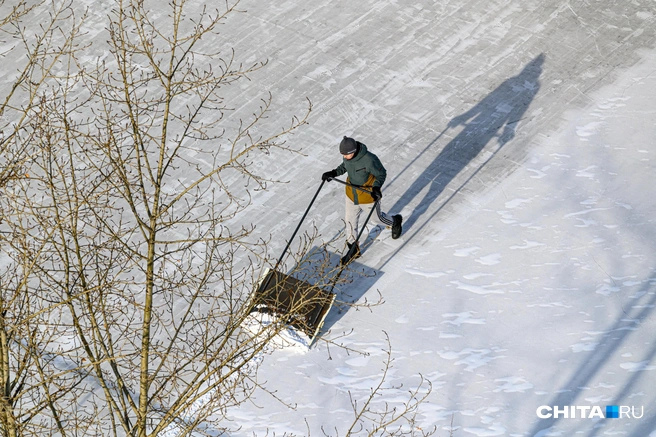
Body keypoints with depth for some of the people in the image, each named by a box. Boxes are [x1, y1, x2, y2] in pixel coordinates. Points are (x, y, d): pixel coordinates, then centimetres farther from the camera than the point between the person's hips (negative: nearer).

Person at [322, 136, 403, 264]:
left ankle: (395, 221, 54)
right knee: (350, 220, 14)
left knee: (377, 217, 19)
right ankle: (354, 249, 33)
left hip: (368, 197, -6)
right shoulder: (347, 157, -14)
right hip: (352, 195, 6)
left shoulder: (369, 160, -34)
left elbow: (381, 174, -19)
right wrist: (334, 173, -3)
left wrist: (376, 187, -33)